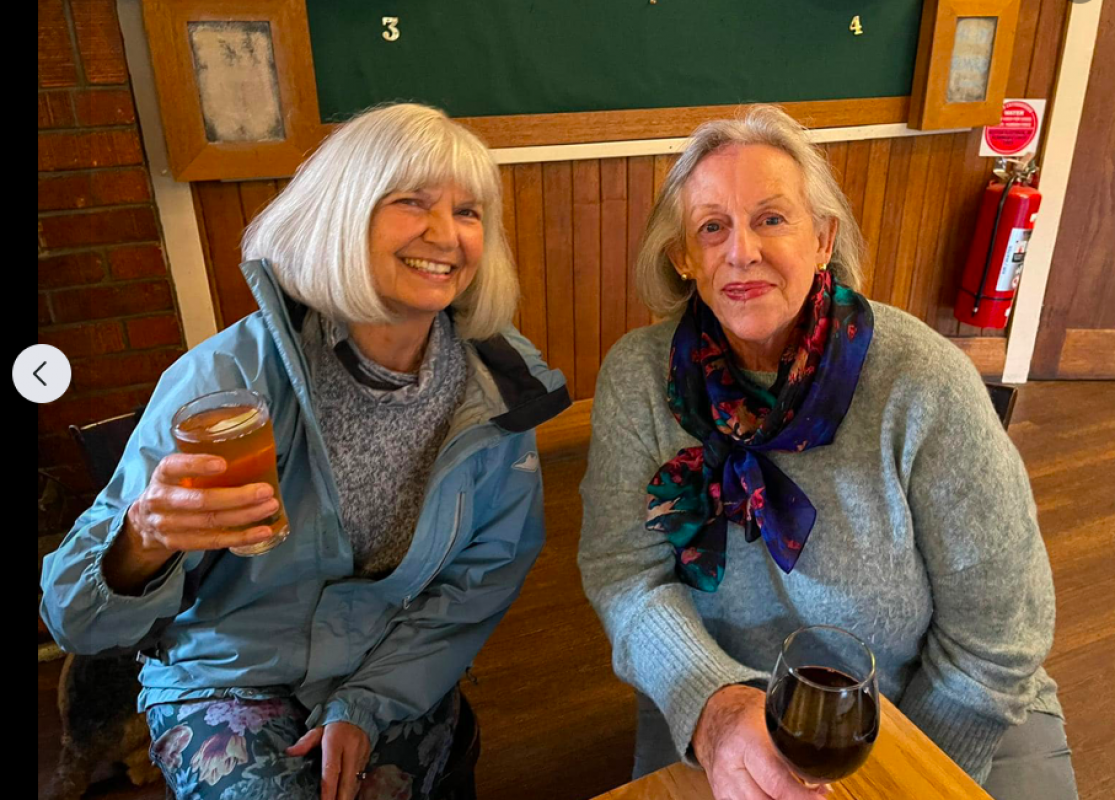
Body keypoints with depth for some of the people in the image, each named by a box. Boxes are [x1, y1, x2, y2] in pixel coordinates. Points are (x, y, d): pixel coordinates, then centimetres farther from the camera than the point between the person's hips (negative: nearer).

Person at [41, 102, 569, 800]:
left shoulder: (500, 389, -13)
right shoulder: (230, 375, -21)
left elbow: (486, 575, -2)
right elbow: (80, 620, -18)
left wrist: (368, 705, -8)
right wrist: (145, 540, -41)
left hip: (400, 681, 2)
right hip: (230, 683, -1)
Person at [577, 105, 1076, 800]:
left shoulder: (923, 380, -17)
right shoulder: (638, 376, -12)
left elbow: (995, 625, -11)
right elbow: (623, 571, -15)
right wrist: (710, 702, -31)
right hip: (711, 705, 0)